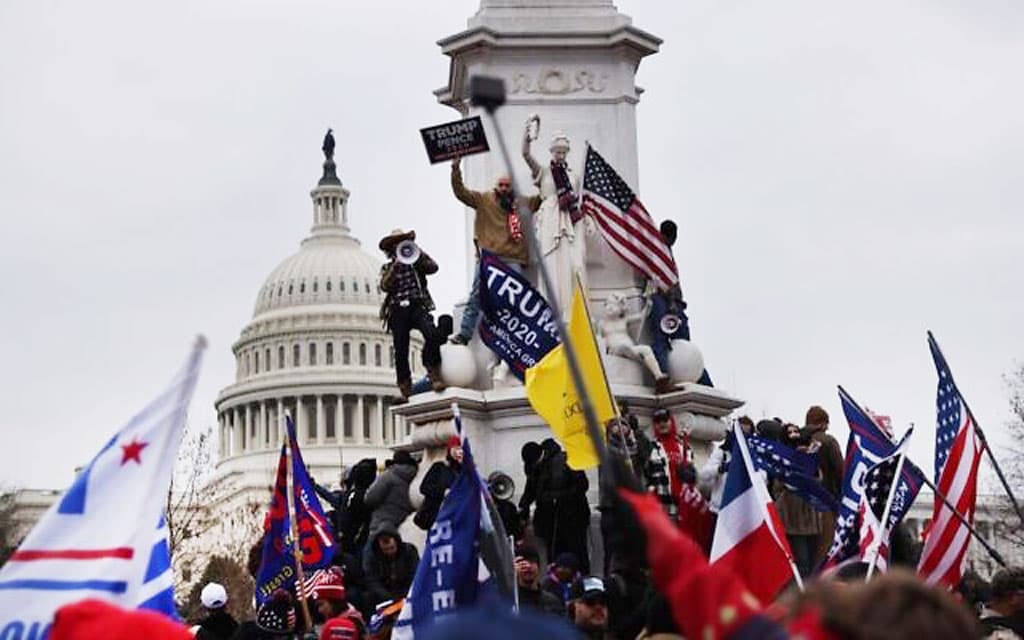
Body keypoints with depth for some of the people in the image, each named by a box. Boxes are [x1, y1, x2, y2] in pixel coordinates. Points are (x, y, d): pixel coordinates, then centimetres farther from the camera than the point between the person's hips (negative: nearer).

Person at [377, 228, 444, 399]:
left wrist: (417, 255, -8)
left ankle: (434, 375, -22)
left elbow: (433, 268, 0)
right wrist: (395, 266, -8)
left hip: (418, 305, -1)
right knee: (401, 350, -4)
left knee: (431, 333, -29)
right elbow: (385, 286, 0)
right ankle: (405, 390, 3)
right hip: (398, 310, 1)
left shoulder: (417, 261, 18)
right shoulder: (387, 268, 18)